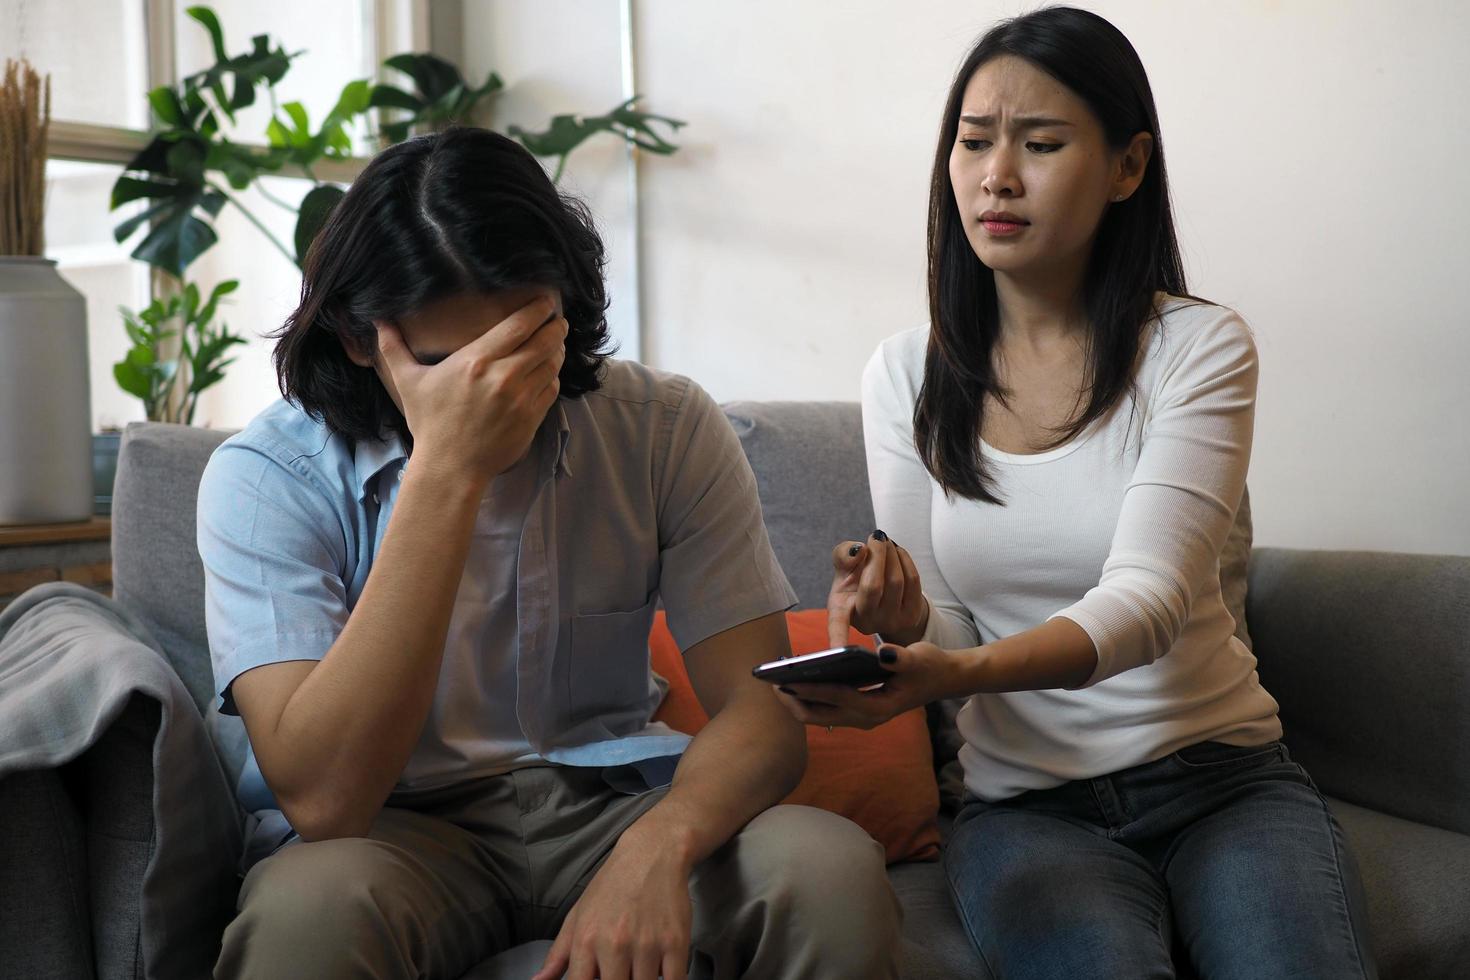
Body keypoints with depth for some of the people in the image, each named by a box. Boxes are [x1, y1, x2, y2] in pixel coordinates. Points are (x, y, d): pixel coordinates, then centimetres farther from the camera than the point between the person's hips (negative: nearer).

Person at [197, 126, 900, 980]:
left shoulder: (667, 429, -5)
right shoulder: (268, 476, -13)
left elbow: (762, 706, -8)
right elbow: (323, 800, -24)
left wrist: (660, 843, -32)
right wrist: (446, 470, -30)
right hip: (396, 833, -2)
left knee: (832, 871, -25)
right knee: (311, 906, -36)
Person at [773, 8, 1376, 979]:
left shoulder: (1200, 346, -5)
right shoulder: (907, 375, 2)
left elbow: (1149, 599, -17)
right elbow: (947, 636, 2)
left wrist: (954, 672, -36)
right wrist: (903, 618, -24)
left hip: (1219, 776, 0)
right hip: (1026, 803, 0)